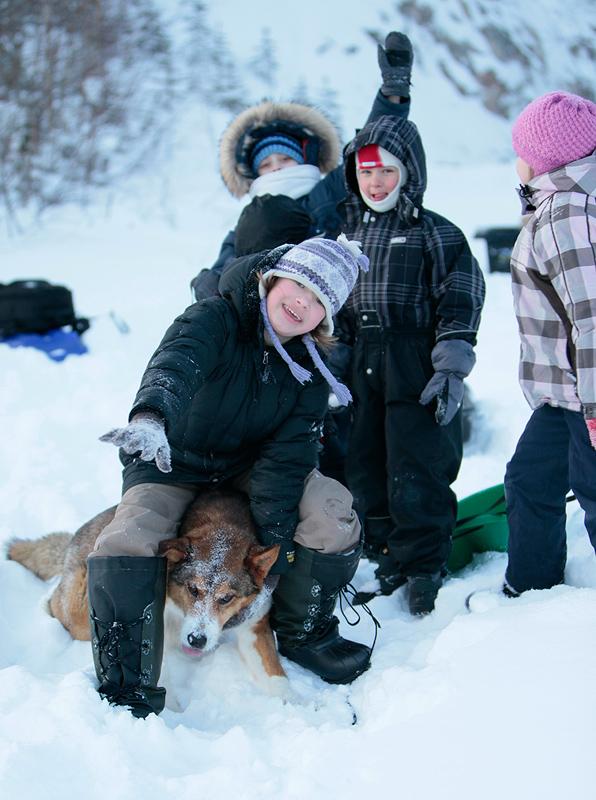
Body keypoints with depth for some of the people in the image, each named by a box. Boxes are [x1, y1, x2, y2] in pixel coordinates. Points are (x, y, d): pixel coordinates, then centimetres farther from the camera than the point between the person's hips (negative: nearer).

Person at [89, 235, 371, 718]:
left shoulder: (312, 367, -10)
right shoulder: (215, 320, -24)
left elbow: (288, 452, -16)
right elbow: (177, 363, -46)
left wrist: (275, 533, -27)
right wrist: (151, 416, -68)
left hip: (248, 467, 3)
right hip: (172, 461, -3)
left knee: (333, 511, -20)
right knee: (129, 543, -29)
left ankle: (303, 635, 4)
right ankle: (128, 689, -16)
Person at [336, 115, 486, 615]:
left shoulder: (436, 233, -1)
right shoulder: (346, 230, 13)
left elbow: (460, 303, -3)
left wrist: (452, 369, -11)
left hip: (416, 367, -5)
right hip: (361, 367, 5)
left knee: (415, 476, -5)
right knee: (364, 471, 7)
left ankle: (425, 567, 10)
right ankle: (389, 560, 22)